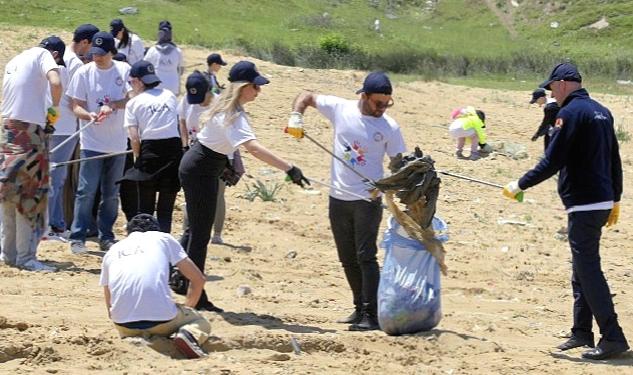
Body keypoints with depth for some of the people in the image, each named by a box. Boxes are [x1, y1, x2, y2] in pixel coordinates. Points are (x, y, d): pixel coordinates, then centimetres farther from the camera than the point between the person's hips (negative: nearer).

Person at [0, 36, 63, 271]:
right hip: (30, 130, -8)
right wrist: (55, 108, -2)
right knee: (30, 194, -4)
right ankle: (26, 256, -4)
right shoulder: (43, 55, -1)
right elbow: (55, 82, -19)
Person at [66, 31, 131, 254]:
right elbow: (77, 106, -4)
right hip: (92, 142, -2)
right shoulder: (84, 73, -4)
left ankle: (106, 237, 19)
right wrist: (89, 115, -26)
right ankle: (77, 238, -3)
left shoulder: (124, 70, 0)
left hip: (117, 143, 2)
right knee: (86, 191, -8)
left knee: (112, 193, 10)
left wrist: (111, 105, -25)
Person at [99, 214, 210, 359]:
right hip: (161, 318, -3)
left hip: (124, 325, 3)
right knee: (202, 323, 27)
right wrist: (186, 309, 35)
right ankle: (189, 335, -8)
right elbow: (198, 279, 20)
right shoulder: (163, 238, 18)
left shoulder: (112, 251, 25)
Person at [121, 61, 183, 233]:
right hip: (174, 150, 2)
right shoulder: (169, 96, 12)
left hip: (150, 150, -2)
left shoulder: (134, 103, 2)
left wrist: (139, 159, 8)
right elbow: (178, 124, 7)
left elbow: (134, 138, -5)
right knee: (165, 209, 8)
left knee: (145, 208, 10)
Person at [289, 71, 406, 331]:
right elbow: (306, 97, 9)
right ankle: (360, 307, 24)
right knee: (347, 259, 11)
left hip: (368, 200, -3)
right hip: (338, 199, 4)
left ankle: (371, 314, -11)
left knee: (365, 256, -11)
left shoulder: (389, 127, -5)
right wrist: (296, 116, -10)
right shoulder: (340, 108, -1)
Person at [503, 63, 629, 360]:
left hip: (583, 205, -9)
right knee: (582, 269, 17)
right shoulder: (602, 112, 15)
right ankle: (581, 332, 21)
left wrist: (520, 185, -6)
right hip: (603, 201, 9)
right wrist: (615, 200, 24)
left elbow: (551, 163, -16)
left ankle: (613, 337, -12)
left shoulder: (571, 113, -12)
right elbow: (615, 161, 19)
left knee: (588, 270, -8)